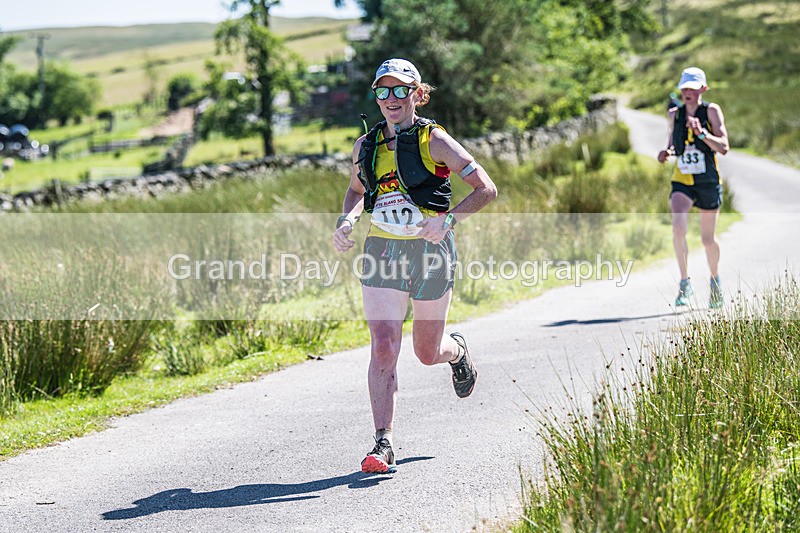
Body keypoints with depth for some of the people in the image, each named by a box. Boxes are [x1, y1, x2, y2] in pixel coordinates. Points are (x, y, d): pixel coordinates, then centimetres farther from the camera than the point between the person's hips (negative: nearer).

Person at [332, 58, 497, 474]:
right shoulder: (366, 145, 6)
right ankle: (383, 444, -10)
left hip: (430, 252, -2)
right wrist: (347, 221, 3)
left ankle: (458, 351, 48)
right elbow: (357, 190, 24)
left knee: (428, 353, 10)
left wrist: (449, 219, -22)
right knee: (383, 347, -12)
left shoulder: (434, 140, -7)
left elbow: (486, 189, -8)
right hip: (381, 252, 2)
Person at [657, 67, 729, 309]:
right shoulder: (674, 115, 3)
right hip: (682, 181, 2)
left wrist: (702, 133, -29)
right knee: (678, 227, -24)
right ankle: (685, 284, -14)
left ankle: (715, 280, 36)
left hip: (708, 182, -2)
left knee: (708, 238, 9)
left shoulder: (712, 111, -7)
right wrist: (667, 152, -2)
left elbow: (723, 147, -14)